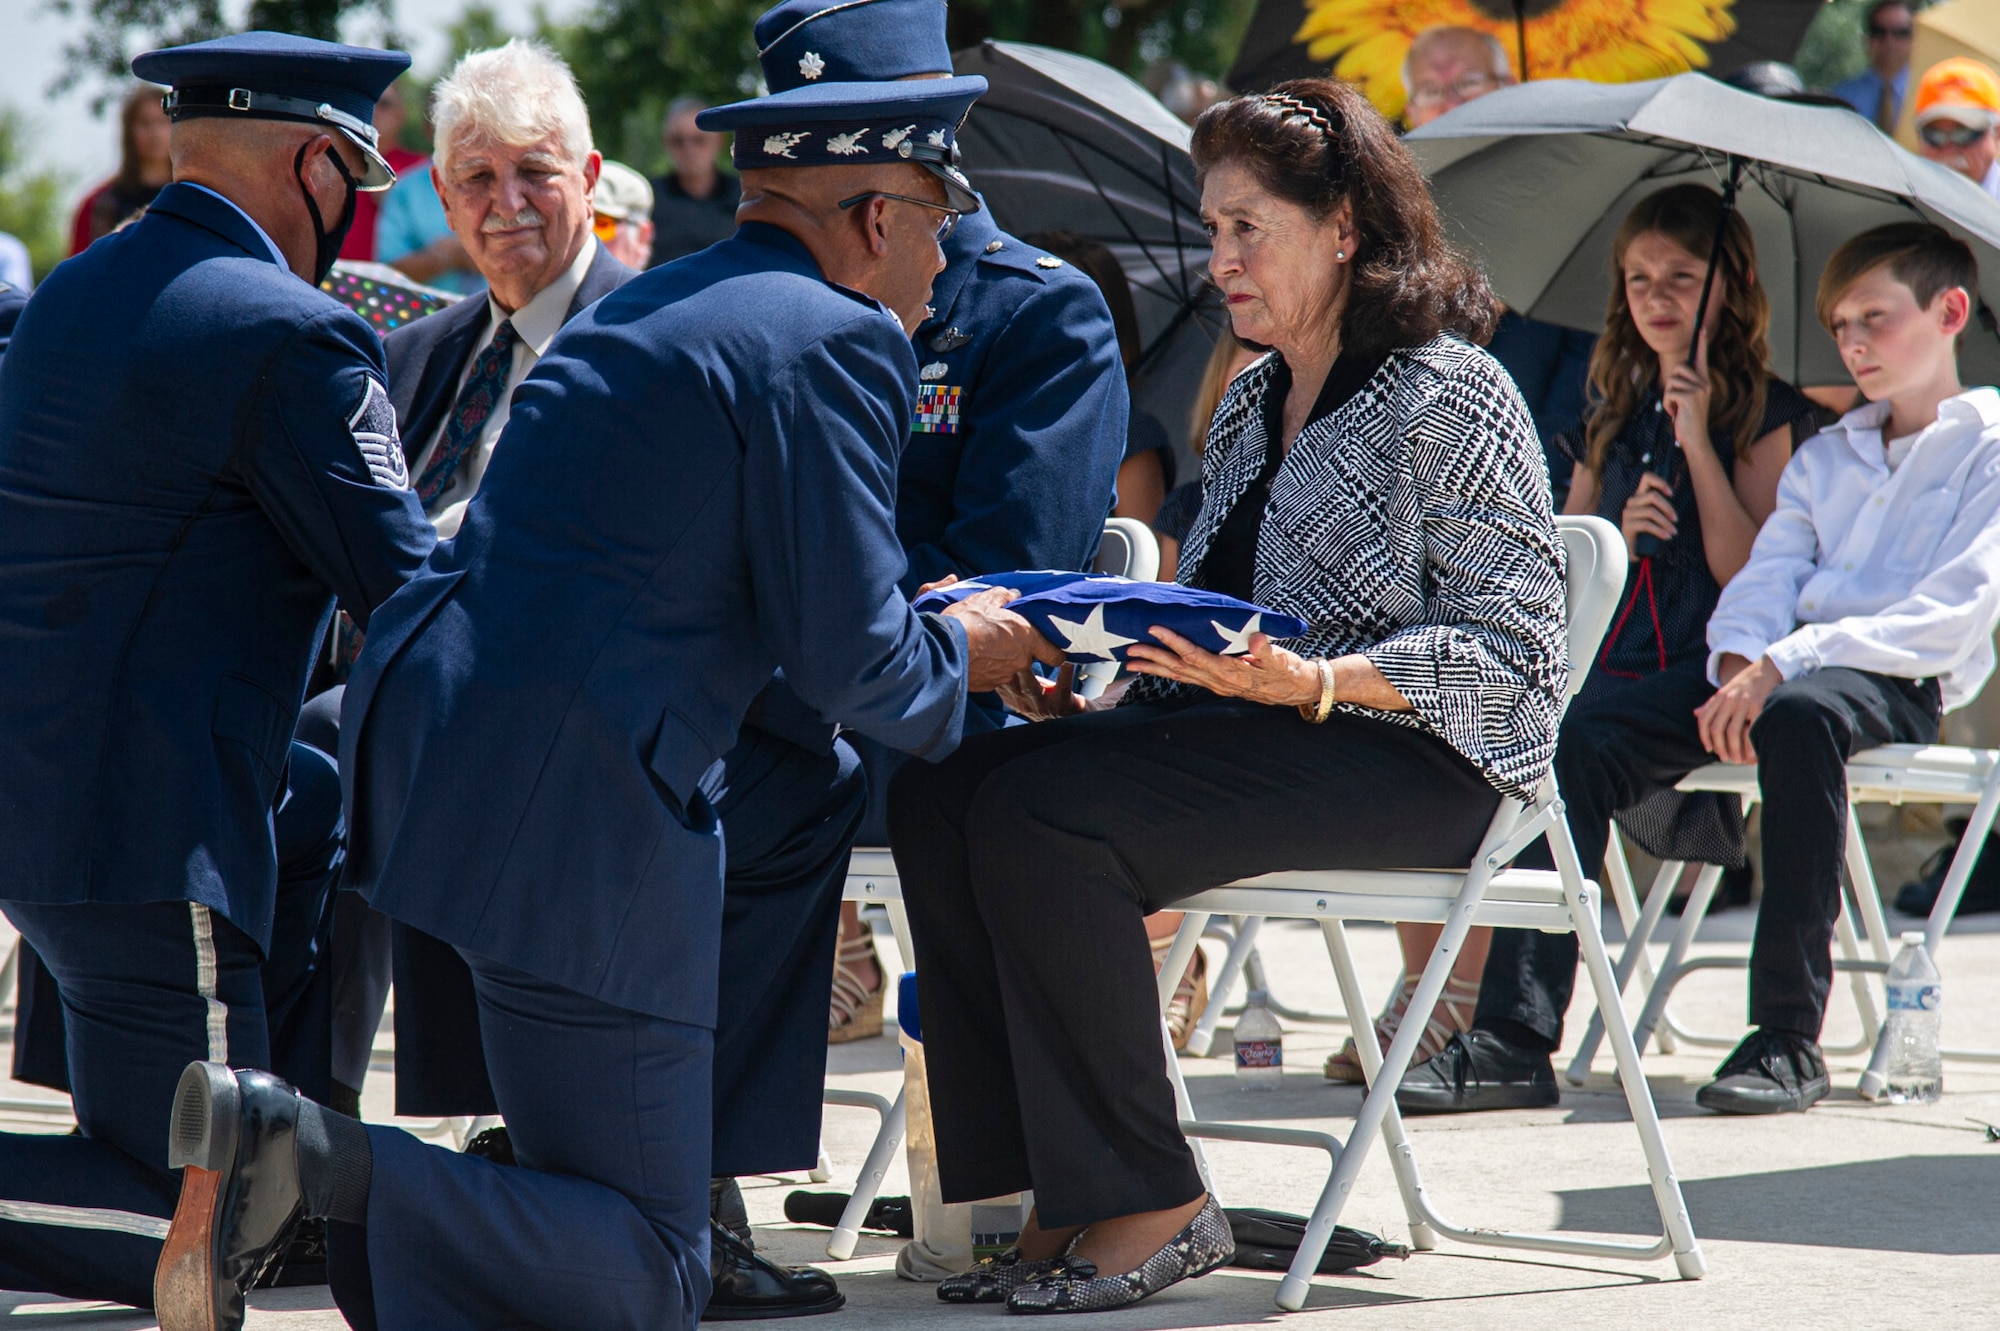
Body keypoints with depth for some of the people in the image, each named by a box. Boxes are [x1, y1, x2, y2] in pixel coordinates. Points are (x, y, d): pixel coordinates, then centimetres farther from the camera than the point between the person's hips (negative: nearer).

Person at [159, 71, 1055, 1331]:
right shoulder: (833, 342, -6)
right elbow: (850, 659, -9)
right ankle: (326, 1168, -21)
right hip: (565, 803, -9)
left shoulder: (637, 309, 21)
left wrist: (920, 630, 33)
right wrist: (959, 654, 13)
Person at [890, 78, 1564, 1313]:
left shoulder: (1450, 398, -7)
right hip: (1247, 725, 8)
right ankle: (1062, 1198, -16)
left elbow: (1511, 649, -13)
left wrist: (1311, 683, -25)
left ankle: (1153, 1207, -19)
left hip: (1410, 752, -8)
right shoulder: (1251, 404, 19)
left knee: (1043, 816, -27)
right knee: (940, 790, -15)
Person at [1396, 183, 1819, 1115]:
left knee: (1568, 740, -34)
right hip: (1603, 661, 6)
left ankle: (1516, 1039, -40)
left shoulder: (1767, 413, 4)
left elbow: (1747, 570, -8)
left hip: (1701, 675, -6)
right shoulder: (1616, 410, 22)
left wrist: (1696, 441, -11)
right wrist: (1620, 530, 2)